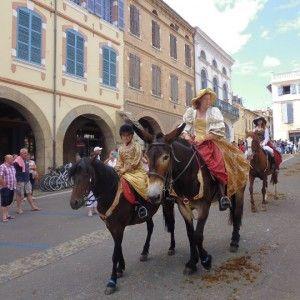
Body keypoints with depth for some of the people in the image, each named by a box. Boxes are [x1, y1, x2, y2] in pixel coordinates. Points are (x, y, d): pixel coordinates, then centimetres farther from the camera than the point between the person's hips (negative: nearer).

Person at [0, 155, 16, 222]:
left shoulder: (12, 167, 13)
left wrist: (15, 183, 16)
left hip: (12, 188, 8)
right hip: (5, 188, -8)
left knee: (9, 202, 15)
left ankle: (7, 215, 26)